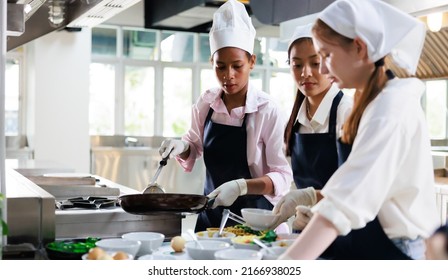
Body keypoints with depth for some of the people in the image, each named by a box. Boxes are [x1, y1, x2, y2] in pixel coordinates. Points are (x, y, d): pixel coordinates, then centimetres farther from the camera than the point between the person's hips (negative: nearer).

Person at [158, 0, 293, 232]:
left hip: (254, 220, -4)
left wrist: (241, 186, -30)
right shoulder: (205, 104, -4)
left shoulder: (267, 110, -17)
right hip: (211, 215, 4)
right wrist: (181, 148, -8)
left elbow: (282, 177, -15)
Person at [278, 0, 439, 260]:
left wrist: (288, 260, -36)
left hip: (392, 249, -9)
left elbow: (347, 200, -31)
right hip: (374, 242, 9)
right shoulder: (378, 100, 11)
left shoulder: (391, 107, -20)